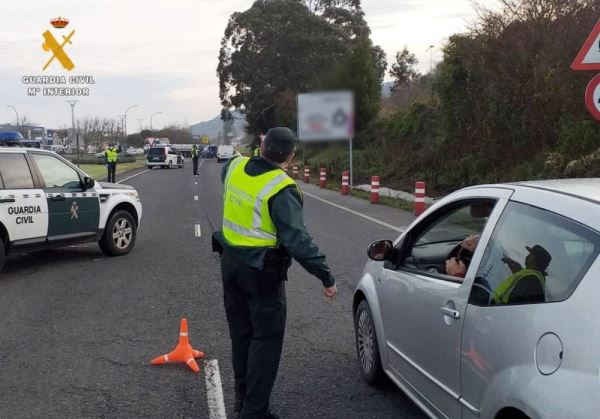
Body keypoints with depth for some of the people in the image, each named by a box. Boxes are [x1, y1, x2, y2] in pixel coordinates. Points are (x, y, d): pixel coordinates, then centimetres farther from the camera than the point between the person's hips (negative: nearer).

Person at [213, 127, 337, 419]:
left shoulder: (235, 166, -2)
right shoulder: (281, 189, -23)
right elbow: (297, 238, -27)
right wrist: (325, 276, -24)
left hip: (230, 261, 8)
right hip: (262, 270, -8)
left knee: (241, 333, 19)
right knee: (266, 338, 2)